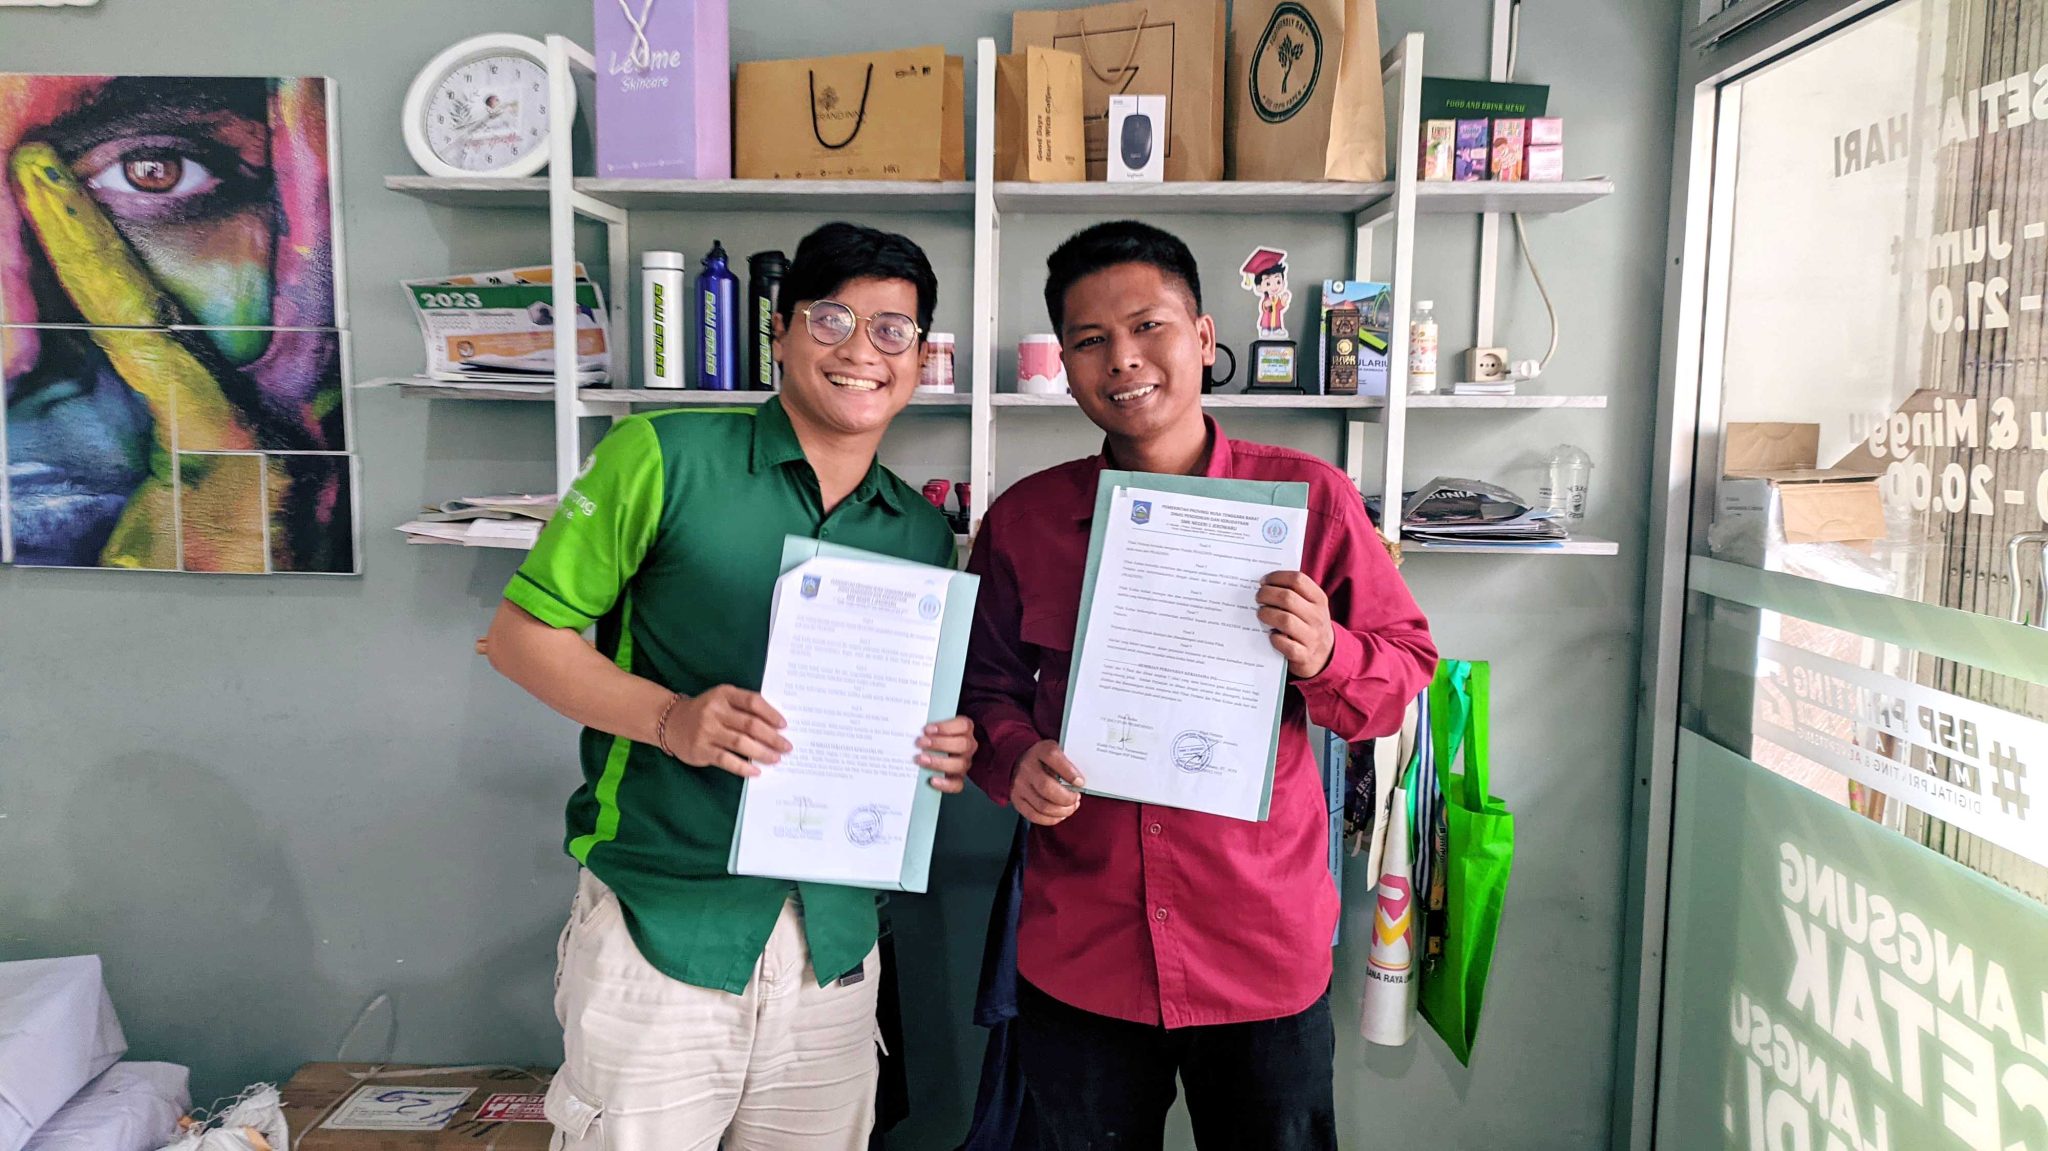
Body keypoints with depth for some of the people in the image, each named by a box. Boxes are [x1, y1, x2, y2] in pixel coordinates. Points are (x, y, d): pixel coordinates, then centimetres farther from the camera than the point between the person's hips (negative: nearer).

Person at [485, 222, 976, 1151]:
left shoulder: (924, 533, 8)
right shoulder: (665, 457, -6)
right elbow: (522, 632, -4)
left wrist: (941, 753, -4)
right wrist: (670, 717, -18)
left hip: (835, 940, 4)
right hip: (661, 925, -4)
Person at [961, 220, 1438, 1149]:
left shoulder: (1309, 497, -5)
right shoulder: (1023, 519, 1)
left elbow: (1405, 669, 0)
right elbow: (986, 681, 9)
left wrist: (1324, 655, -21)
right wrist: (1015, 759, -11)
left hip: (1266, 955, -1)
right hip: (1078, 958, 2)